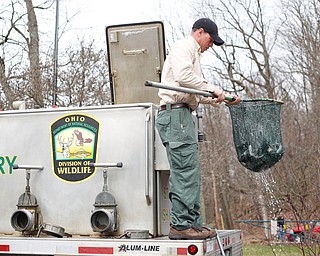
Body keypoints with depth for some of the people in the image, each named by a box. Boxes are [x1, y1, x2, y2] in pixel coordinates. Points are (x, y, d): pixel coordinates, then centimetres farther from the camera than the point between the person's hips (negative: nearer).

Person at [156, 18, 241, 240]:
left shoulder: (193, 54, 30)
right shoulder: (183, 47, -1)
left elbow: (196, 94, 26)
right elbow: (183, 76, -20)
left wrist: (221, 99, 19)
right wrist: (212, 89, -13)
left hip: (182, 115, 11)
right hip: (175, 113, -11)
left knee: (187, 172, 9)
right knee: (186, 171, -13)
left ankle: (192, 224, 11)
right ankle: (182, 225, -13)